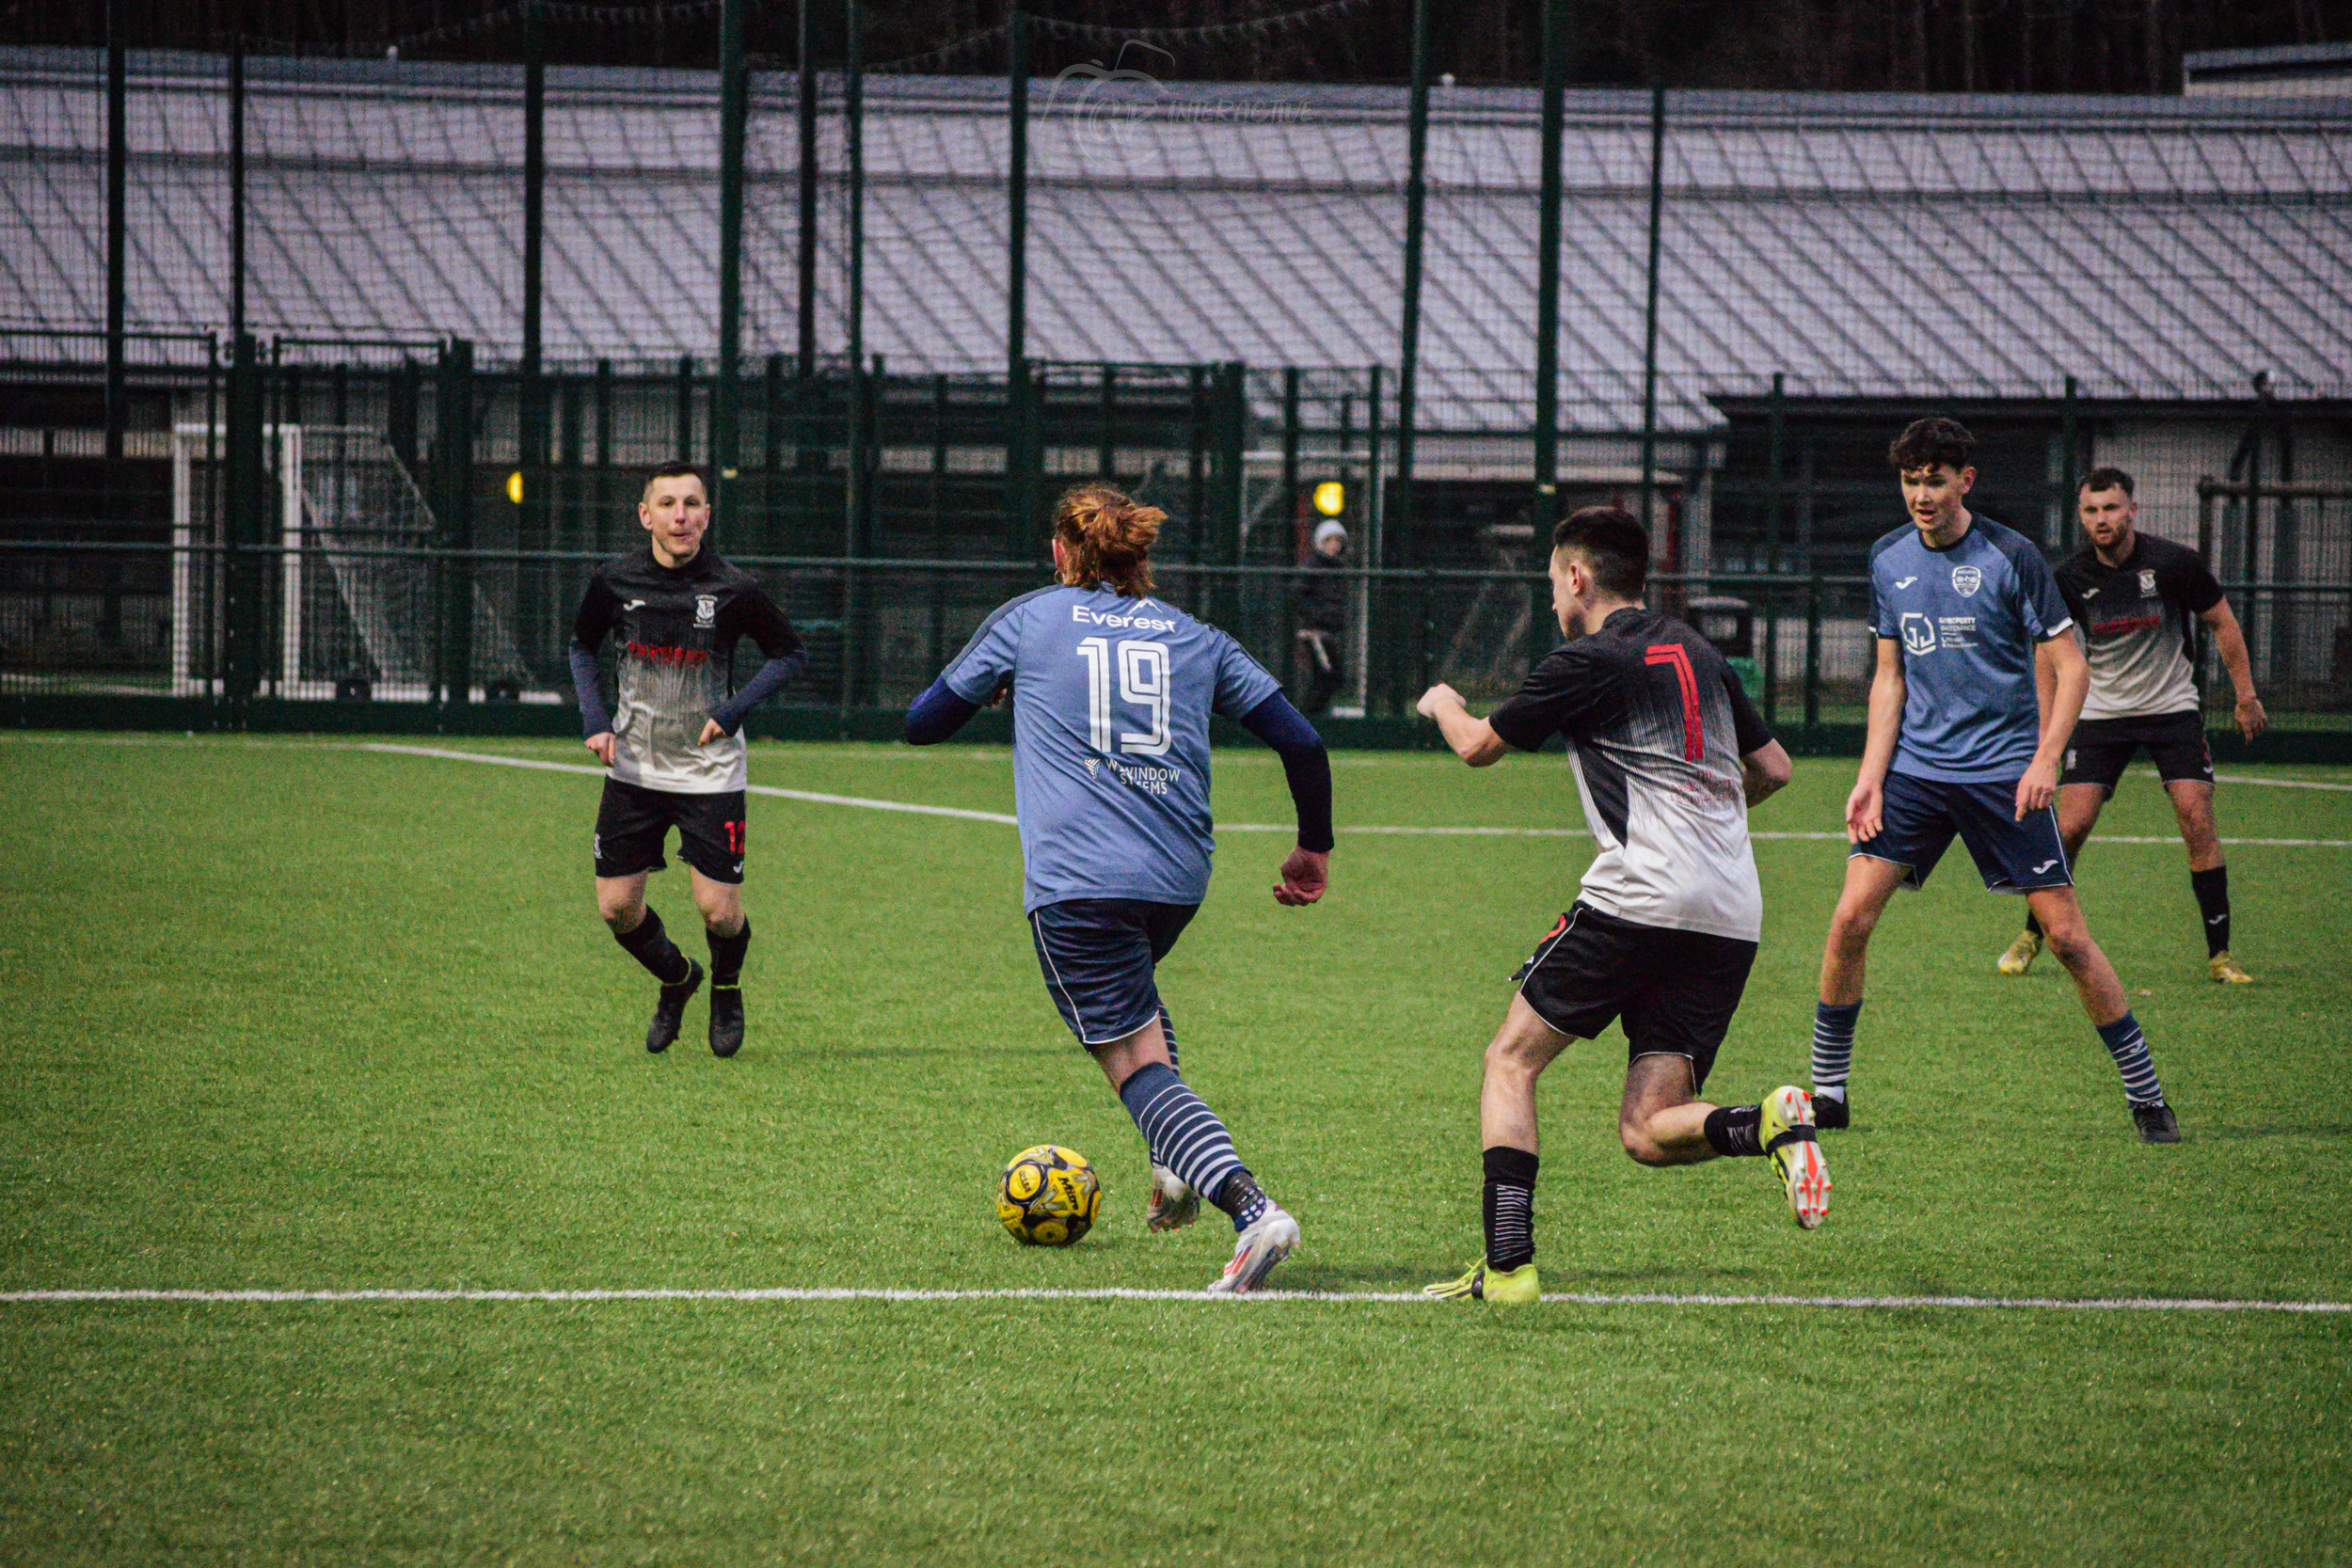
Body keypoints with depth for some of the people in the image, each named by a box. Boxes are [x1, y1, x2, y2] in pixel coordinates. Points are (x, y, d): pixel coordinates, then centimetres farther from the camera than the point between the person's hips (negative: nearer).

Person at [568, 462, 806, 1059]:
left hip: (711, 771, -3)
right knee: (617, 907, 0)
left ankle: (727, 988, 27)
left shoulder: (734, 590, -13)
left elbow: (790, 653, 1)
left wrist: (734, 709, -12)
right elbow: (582, 646, 14)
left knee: (719, 910, -7)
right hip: (633, 768, 3)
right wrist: (594, 719, -1)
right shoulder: (614, 581, -5)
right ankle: (677, 980, 31)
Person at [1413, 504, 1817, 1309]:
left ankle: (1508, 1264, -4)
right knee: (1647, 1132, 6)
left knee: (1511, 1061, 8)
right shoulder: (1699, 654, 19)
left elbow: (1478, 745, 10)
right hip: (1731, 917, 6)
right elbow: (1772, 768, 25)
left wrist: (1443, 702, 32)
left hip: (1640, 896, -6)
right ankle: (1769, 1124, -23)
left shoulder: (1589, 663, -2)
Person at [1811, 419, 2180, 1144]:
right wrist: (1870, 776, 3)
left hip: (2004, 772, -4)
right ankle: (1828, 1091, 6)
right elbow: (1890, 677, 13)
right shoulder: (1888, 560, 6)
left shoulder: (2011, 558, -8)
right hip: (1914, 769, 4)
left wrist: (2046, 760, -17)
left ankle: (2146, 1096, 5)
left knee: (2065, 933, -6)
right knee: (1850, 920, -8)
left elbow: (2069, 668, -5)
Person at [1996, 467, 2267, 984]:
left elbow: (2223, 624, 1)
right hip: (2101, 711, 1)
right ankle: (2031, 937, 11)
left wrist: (2245, 697, 1)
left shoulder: (2173, 563, -13)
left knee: (2197, 820, -15)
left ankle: (2219, 954, -7)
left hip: (2172, 708, -1)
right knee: (2070, 825, -9)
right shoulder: (2072, 578, -9)